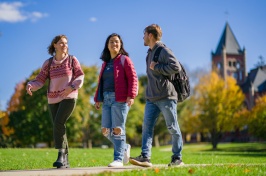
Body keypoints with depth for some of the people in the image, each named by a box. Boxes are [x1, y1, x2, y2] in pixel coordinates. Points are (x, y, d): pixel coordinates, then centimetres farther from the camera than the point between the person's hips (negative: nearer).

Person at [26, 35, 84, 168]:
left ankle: (61, 155, -18)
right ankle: (65, 160, 9)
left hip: (69, 97, -3)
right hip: (53, 99, 3)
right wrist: (30, 86, -18)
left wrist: (71, 87, -18)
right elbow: (39, 80, 3)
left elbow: (80, 76, 0)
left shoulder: (72, 60, 3)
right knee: (58, 127, 1)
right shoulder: (48, 63, 7)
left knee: (59, 123, -23)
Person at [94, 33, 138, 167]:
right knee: (105, 130, 2)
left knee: (117, 129, -7)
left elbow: (133, 79, -7)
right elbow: (101, 82, 22)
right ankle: (124, 148, 23)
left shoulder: (124, 59, 2)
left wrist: (131, 96, -18)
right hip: (107, 99, 6)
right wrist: (97, 99, 15)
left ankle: (118, 159, 0)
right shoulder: (105, 63, 20)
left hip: (120, 99, -6)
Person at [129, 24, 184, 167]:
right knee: (147, 126, -3)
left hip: (166, 97, -8)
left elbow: (176, 67, -21)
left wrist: (156, 67, -16)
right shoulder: (150, 52, 18)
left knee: (173, 128, 2)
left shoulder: (163, 50, -9)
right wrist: (149, 91, 14)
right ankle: (145, 157, -6)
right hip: (152, 98, 8)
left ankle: (177, 158, 11)